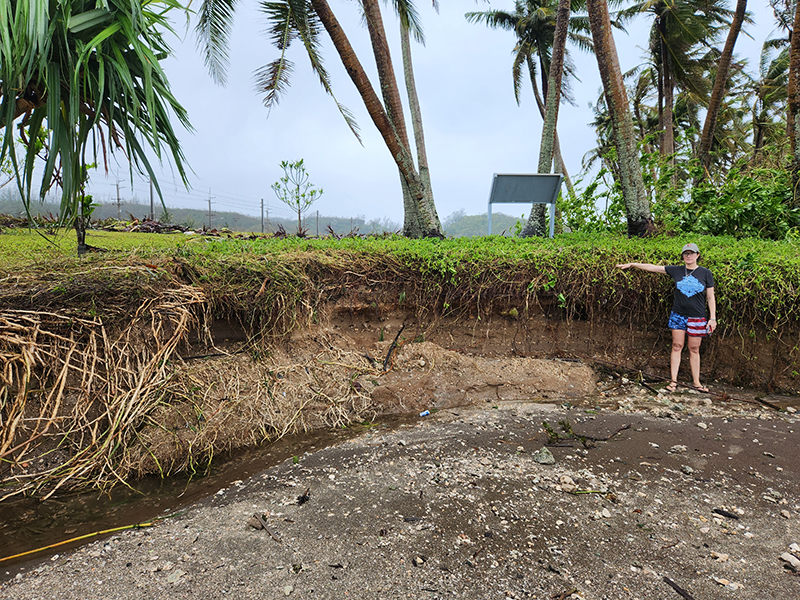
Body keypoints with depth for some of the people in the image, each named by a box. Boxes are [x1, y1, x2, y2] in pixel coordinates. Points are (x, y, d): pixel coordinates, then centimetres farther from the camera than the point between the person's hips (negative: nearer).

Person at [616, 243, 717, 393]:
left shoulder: (705, 273, -1)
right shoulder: (676, 270, 1)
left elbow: (710, 297, 2)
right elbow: (653, 267, 5)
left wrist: (712, 318, -2)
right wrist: (633, 264, 3)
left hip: (697, 318, -1)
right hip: (678, 315, 1)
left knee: (694, 350, 6)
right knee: (677, 347, 3)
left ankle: (696, 382, 17)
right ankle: (673, 381, 9)